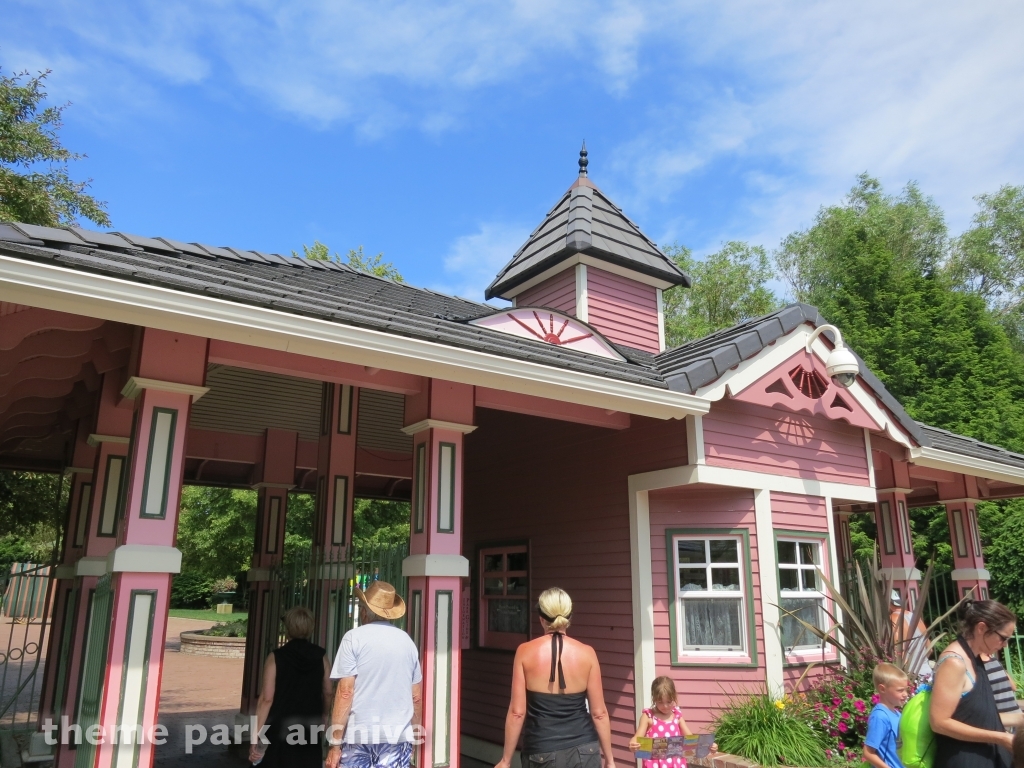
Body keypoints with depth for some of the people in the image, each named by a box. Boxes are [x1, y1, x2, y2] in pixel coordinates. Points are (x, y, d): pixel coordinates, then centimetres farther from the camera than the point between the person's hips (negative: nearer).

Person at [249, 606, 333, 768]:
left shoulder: (276, 657, -8)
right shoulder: (320, 656, -2)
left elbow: (267, 699, -11)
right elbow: (328, 693, 4)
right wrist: (322, 717, 22)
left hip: (279, 729, -2)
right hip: (310, 729, 2)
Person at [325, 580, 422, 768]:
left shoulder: (354, 638, -3)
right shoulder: (407, 641, 10)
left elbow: (345, 691, -9)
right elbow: (417, 697, 14)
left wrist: (335, 743, -6)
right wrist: (412, 735, 26)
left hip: (359, 735, -3)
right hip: (398, 735, 3)